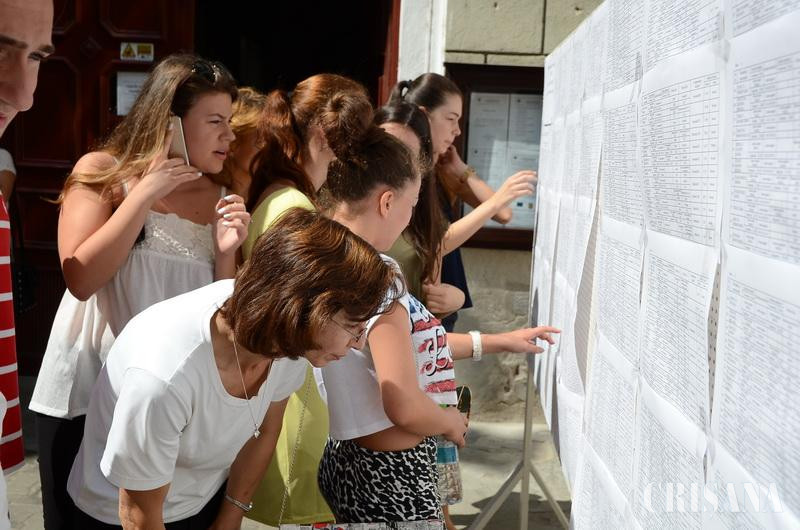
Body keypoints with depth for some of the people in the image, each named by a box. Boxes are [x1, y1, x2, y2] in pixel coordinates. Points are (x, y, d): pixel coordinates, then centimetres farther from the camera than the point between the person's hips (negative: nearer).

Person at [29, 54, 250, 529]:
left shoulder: (219, 198, 4)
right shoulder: (102, 172, -5)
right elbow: (80, 278, -19)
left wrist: (226, 253, -12)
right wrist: (145, 193, -18)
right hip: (87, 394, -2)